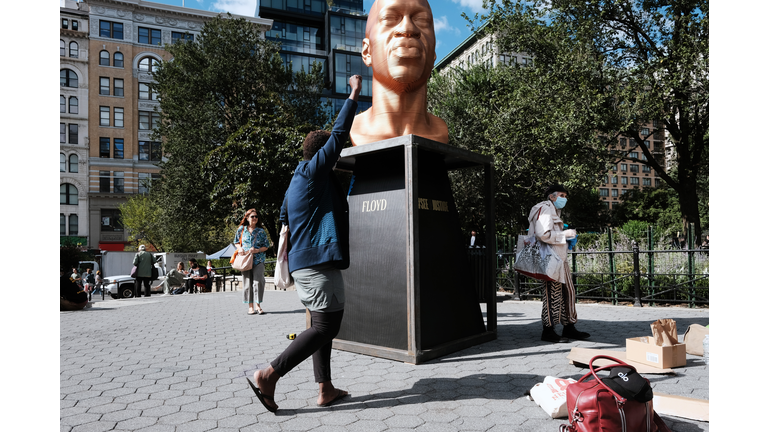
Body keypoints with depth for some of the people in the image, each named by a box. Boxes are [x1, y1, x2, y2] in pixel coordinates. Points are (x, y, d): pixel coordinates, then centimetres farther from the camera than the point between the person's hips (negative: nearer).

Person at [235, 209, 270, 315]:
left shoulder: (261, 231, 5)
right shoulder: (241, 230, 8)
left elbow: (266, 246, 6)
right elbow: (237, 242, 17)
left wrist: (257, 250, -11)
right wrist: (240, 248, -5)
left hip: (258, 259, -1)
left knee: (258, 281, -9)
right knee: (247, 282, 1)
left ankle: (258, 305, 0)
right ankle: (250, 306, 8)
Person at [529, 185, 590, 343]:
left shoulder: (555, 211, 25)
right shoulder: (545, 209, -9)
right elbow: (543, 234, -22)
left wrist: (568, 240, 13)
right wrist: (565, 234, -14)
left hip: (560, 259, 11)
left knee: (568, 292, 12)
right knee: (553, 293, -8)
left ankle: (569, 328, 21)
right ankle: (548, 331, 0)